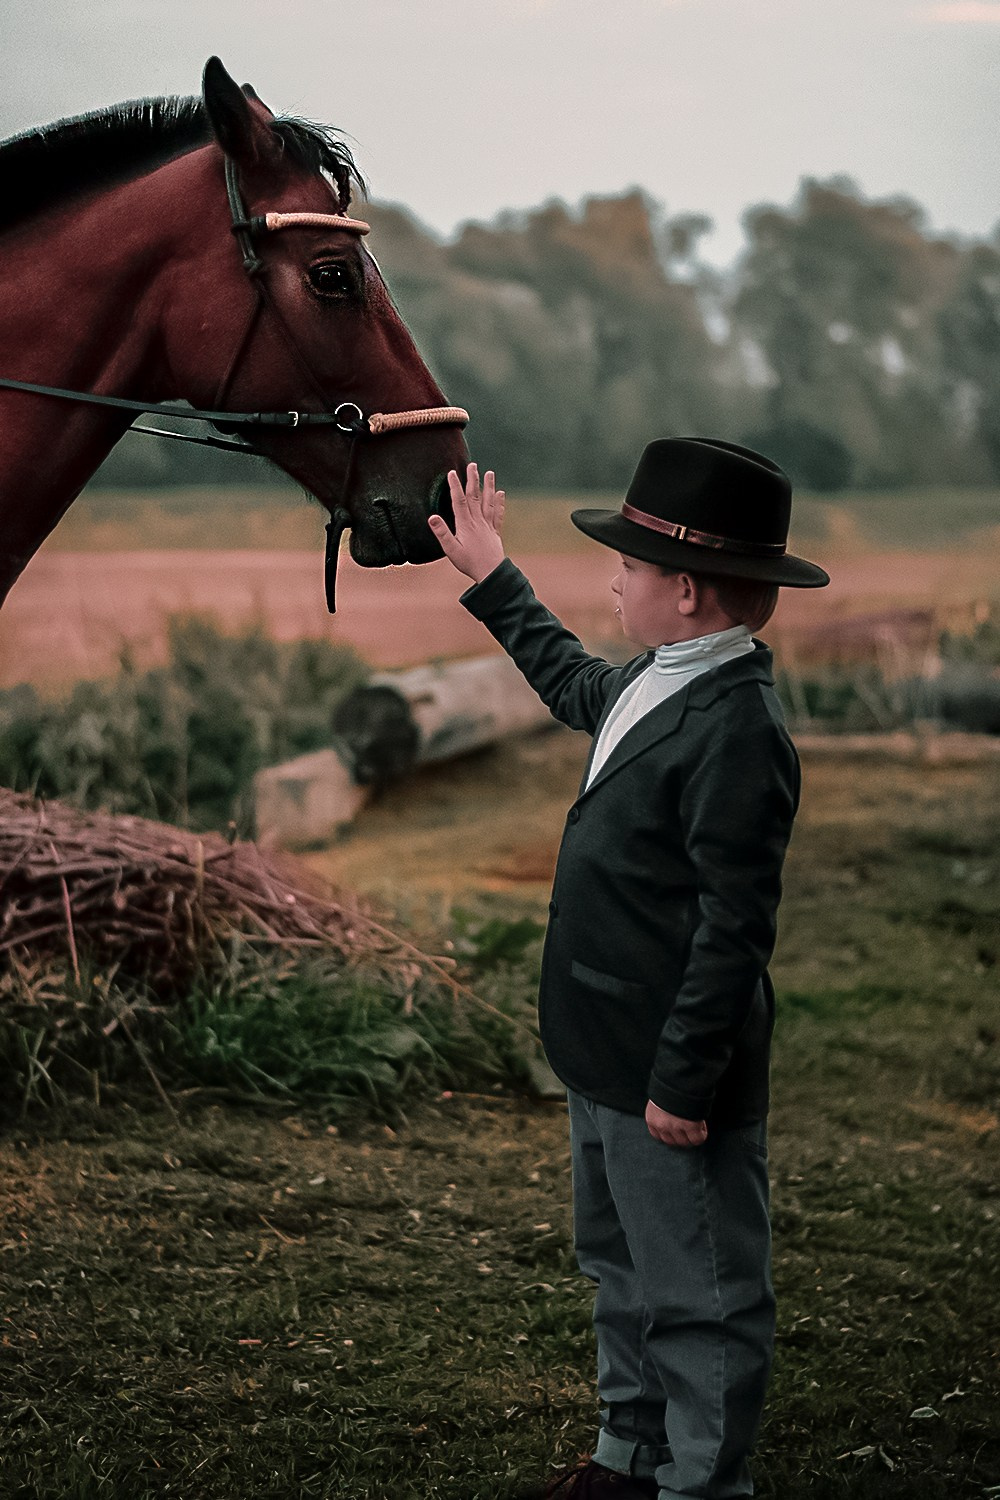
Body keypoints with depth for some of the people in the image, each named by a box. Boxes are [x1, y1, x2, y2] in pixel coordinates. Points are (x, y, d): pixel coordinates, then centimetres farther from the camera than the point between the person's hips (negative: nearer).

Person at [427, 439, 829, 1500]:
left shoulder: (737, 731, -24)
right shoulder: (655, 684, 5)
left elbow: (734, 927, -26)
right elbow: (571, 680, 30)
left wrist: (683, 1083, -24)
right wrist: (491, 575, 34)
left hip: (671, 1079, -10)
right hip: (606, 1056, 10)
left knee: (700, 1296, 5)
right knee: (621, 1270, 24)